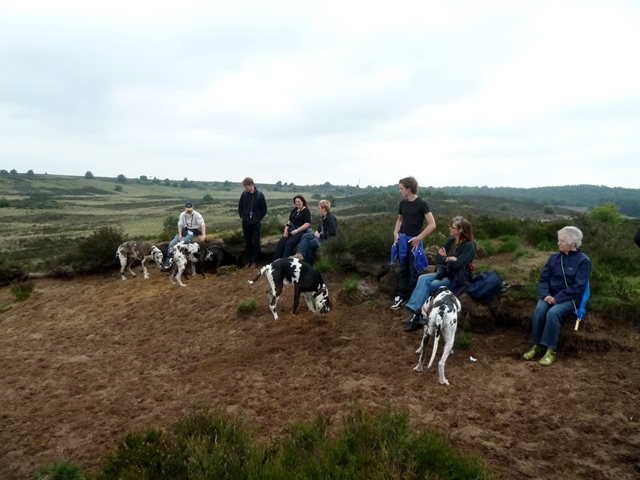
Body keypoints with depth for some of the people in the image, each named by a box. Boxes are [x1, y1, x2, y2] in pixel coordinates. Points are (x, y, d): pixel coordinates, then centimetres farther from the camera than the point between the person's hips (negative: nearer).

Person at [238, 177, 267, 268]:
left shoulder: (259, 195, -10)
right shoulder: (244, 194, -1)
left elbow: (264, 209, -3)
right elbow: (240, 207, 12)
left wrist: (258, 218, -6)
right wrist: (242, 216, 4)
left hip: (255, 223, -3)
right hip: (245, 223, 3)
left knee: (255, 243, 1)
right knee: (247, 243, 9)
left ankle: (255, 261, 9)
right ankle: (248, 261, 17)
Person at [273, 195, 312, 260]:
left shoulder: (306, 211, -1)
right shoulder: (294, 210, 19)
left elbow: (307, 224, -12)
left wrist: (296, 231, -18)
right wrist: (286, 229, 2)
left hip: (301, 231, -6)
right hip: (291, 230, 6)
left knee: (289, 243, -30)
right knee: (280, 243, -16)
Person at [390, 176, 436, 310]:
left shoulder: (422, 204, -12)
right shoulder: (403, 203, 6)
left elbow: (432, 225, -15)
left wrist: (418, 238, -17)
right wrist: (396, 232, 4)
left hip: (414, 242, -6)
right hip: (402, 240, 6)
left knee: (414, 271, 2)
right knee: (402, 270, 12)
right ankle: (402, 296, 20)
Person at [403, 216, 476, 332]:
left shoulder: (469, 246, -14)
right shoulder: (451, 241, 8)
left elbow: (457, 264, -25)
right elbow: (438, 258, 5)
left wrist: (445, 258, -9)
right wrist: (448, 259, -15)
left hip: (457, 278, -7)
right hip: (445, 273, 7)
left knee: (428, 286, -25)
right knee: (422, 278, -19)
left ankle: (416, 313, -15)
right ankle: (415, 313, -27)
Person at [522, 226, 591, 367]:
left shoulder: (584, 261, -6)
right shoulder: (554, 257, 8)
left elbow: (577, 287, -13)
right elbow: (543, 279, 7)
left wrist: (557, 298, -20)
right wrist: (546, 295, -13)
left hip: (569, 298, -4)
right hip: (551, 295, 4)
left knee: (553, 312, -33)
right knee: (539, 309, -28)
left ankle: (551, 350, -24)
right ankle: (536, 346, -17)